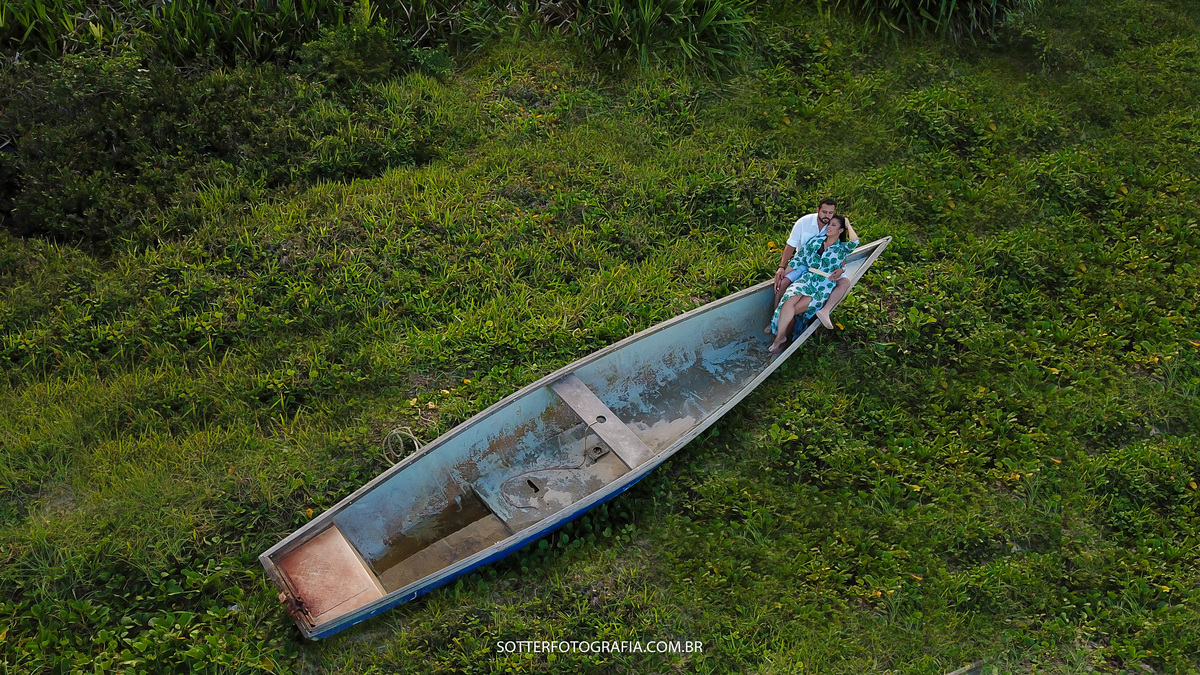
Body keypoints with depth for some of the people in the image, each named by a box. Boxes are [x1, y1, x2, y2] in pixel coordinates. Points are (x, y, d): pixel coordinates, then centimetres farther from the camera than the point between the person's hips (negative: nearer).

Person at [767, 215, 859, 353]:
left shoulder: (842, 249, 5)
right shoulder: (815, 242, 15)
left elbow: (855, 241, -17)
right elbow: (798, 260, 18)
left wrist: (848, 225, 0)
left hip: (824, 287, -3)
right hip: (807, 279, 3)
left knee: (794, 309, -24)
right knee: (790, 299, -29)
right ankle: (779, 337, -26)